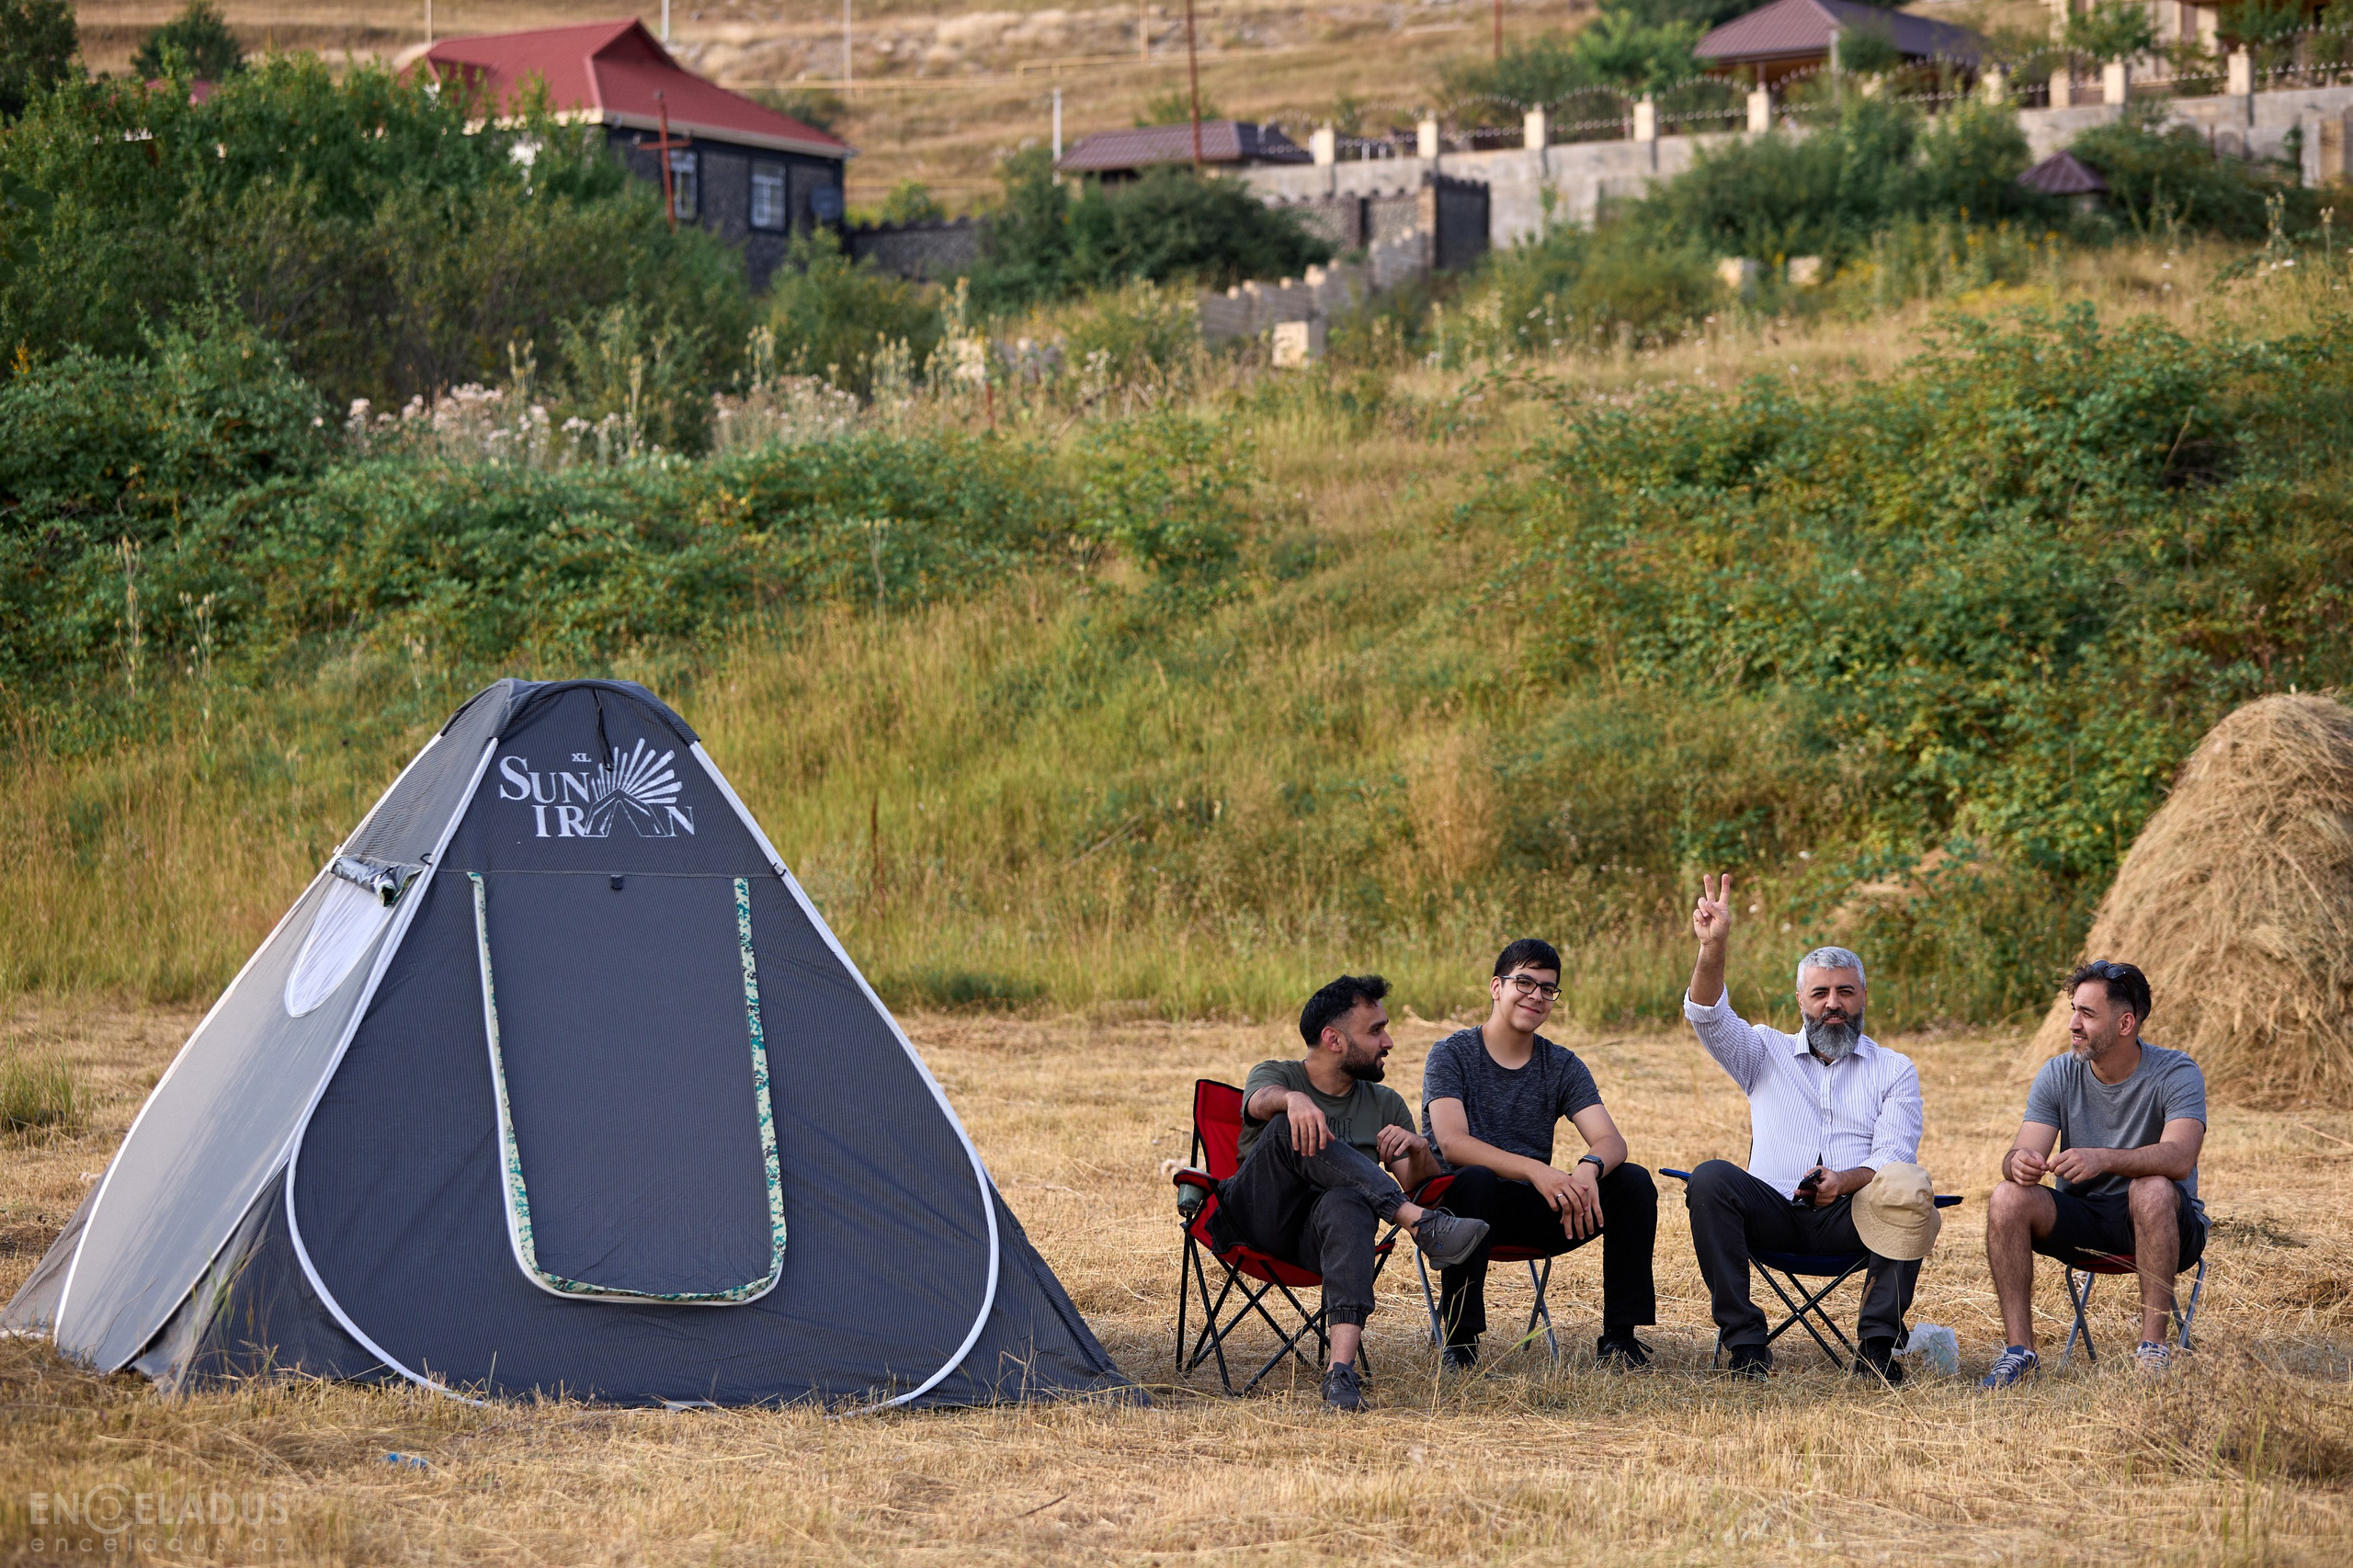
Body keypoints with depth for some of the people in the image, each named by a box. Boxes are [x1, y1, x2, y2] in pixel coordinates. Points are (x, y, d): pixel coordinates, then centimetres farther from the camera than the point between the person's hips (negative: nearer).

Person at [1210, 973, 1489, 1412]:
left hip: (1319, 1233, 1)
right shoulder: (1276, 1075, 14)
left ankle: (1342, 1368, -58)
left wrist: (1418, 1149, -10)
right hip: (1259, 1217, -1)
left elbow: (1420, 1184, 14)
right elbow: (1262, 1101, -13)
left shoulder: (1385, 1104, 24)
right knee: (1295, 1127, -30)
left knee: (1347, 1204, -38)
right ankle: (1421, 1223, -40)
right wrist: (1293, 1099, -38)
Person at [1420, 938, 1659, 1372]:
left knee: (1633, 1182, -16)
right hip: (1463, 1205, -4)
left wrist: (1588, 1169, -31)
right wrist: (1535, 1171, -36)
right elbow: (1453, 1144, -20)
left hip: (1535, 1214, 4)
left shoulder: (1563, 1067, 9)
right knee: (1475, 1179, -39)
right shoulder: (1452, 1055, -4)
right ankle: (1459, 1342, -30)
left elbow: (1611, 1141, -5)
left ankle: (1619, 1337, -13)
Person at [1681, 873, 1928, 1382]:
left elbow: (1894, 1156, 2)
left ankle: (1877, 1344, -31)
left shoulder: (1894, 1069, 16)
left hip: (1850, 1216, -1)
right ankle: (1745, 1342, -29)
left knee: (1912, 1188, -32)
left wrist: (1846, 1180, -21)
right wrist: (1713, 948, -19)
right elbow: (1707, 1018, -1)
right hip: (1773, 1211, 1)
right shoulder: (1765, 1052, 19)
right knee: (1711, 1177, -30)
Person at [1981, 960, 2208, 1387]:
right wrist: (2019, 1162, -39)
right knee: (2007, 1198, -23)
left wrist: (2102, 1159, -50)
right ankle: (2019, 1349, -21)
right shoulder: (2058, 1075, -2)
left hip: (2169, 1227, -3)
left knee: (2152, 1189, -37)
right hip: (2081, 1222, 4)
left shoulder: (2176, 1075, -14)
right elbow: (2024, 1152, -12)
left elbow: (2179, 1158, -32)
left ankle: (2153, 1348, -31)